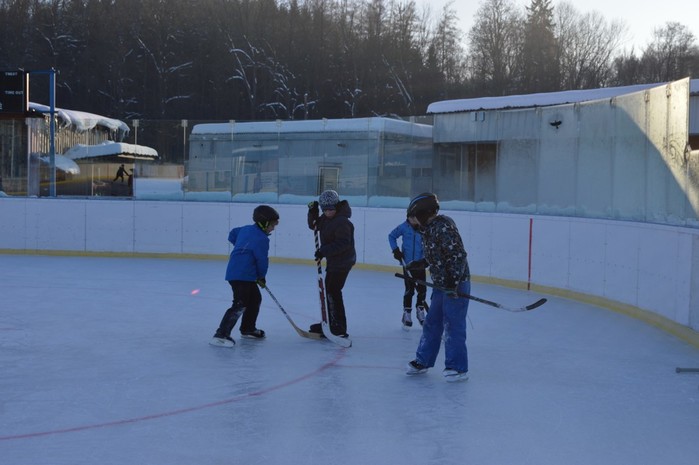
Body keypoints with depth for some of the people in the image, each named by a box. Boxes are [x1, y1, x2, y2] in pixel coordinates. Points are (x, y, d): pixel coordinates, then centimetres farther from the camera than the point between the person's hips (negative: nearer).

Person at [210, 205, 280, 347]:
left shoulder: (246, 229, 13)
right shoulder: (261, 238, -15)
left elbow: (232, 234, 30)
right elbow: (262, 260, -13)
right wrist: (262, 277, 4)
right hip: (241, 276, -11)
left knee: (255, 298, 23)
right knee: (240, 304, -16)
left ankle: (248, 329, 36)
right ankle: (220, 335, -21)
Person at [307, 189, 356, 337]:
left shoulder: (342, 222, -24)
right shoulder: (326, 218, 6)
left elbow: (343, 243, -28)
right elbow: (314, 225, 17)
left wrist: (324, 251, -27)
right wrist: (313, 212, -1)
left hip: (342, 261, -10)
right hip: (333, 261, 10)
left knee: (333, 292, -10)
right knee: (329, 291, 18)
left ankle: (339, 327, -7)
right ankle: (329, 323, 30)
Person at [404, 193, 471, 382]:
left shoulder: (443, 227, -19)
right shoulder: (430, 228, 11)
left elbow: (457, 254, -25)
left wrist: (454, 281, -27)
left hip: (456, 284, -10)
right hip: (441, 285, 10)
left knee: (453, 325, -6)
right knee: (432, 323, 15)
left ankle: (458, 368, 1)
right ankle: (423, 361, 26)